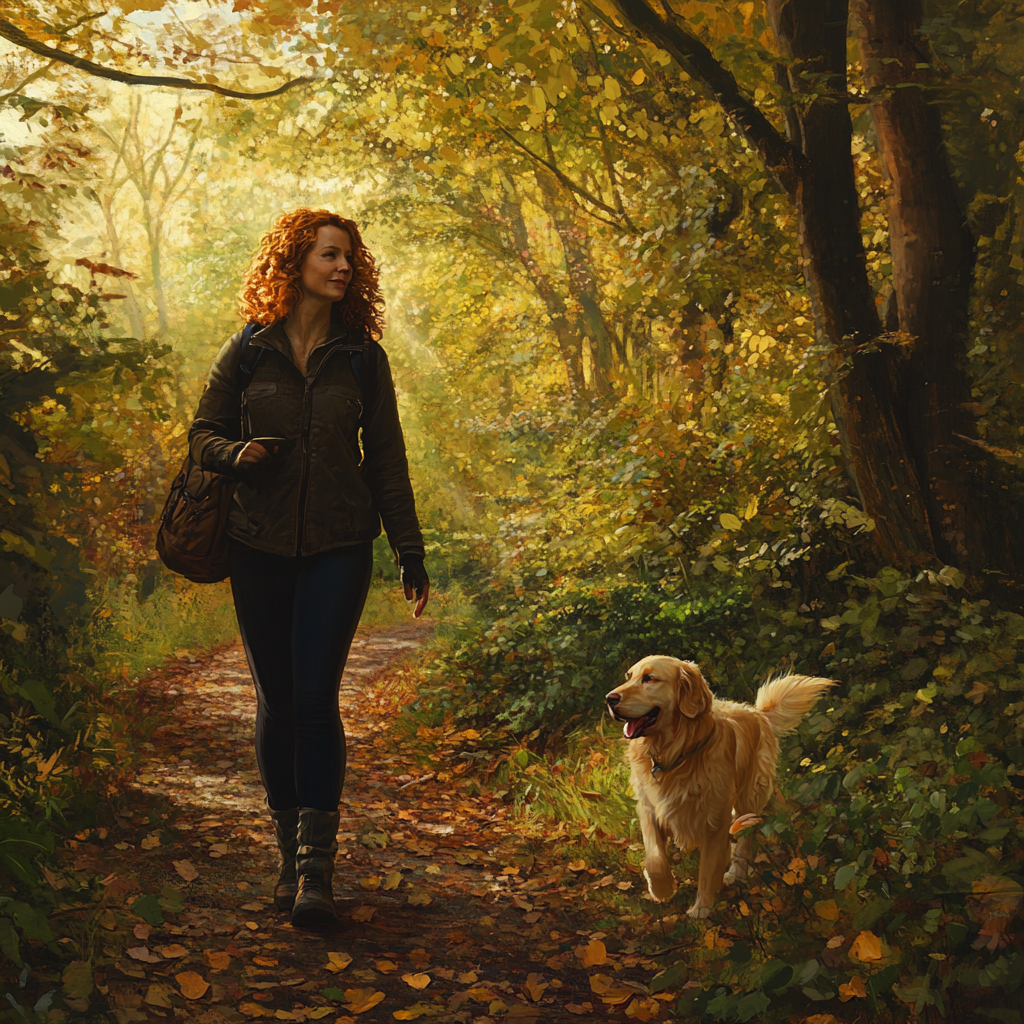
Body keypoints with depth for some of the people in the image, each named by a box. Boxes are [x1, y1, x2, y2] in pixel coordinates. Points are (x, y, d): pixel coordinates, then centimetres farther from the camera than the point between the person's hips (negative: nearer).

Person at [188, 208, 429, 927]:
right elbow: (204, 434, 12)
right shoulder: (248, 353, 4)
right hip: (261, 546, 1)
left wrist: (411, 553, 6)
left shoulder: (362, 357, 4)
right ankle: (292, 856, 18)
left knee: (315, 697, -10)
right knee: (277, 701, 6)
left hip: (339, 548, -1)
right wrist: (236, 453, -12)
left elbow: (386, 459, 7)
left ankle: (317, 869, -5)